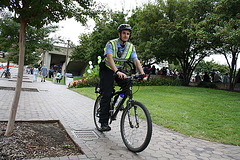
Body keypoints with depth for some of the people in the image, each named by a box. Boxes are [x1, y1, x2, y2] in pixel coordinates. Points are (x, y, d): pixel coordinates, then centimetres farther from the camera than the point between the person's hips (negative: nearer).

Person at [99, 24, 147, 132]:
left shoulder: (131, 47, -6)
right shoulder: (111, 44, -20)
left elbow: (136, 61, -15)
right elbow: (109, 58, -37)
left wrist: (142, 74, -32)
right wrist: (117, 72, -54)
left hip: (119, 70, 5)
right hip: (107, 70, -5)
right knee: (107, 95, -12)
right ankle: (104, 123, -5)